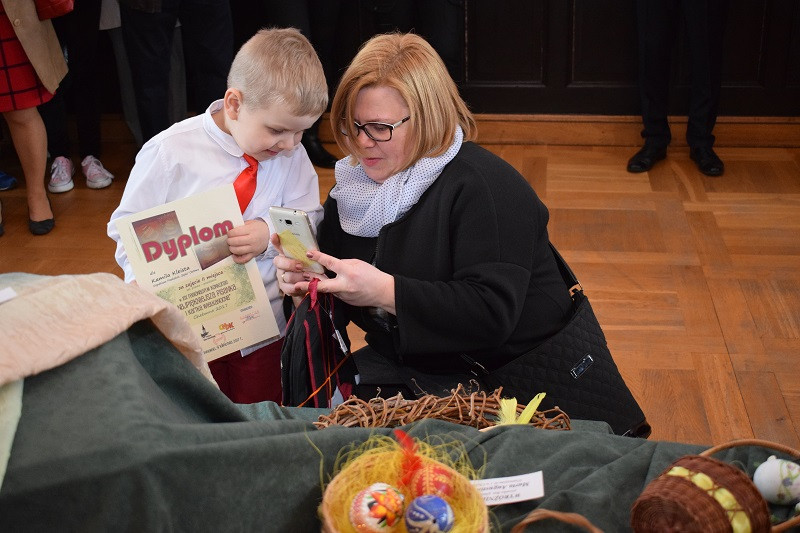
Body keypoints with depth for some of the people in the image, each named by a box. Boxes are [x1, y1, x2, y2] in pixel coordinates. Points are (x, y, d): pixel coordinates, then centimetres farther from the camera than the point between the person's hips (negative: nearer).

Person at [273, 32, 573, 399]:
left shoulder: (486, 187, -16)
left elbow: (492, 314, -26)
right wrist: (305, 281, -12)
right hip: (397, 365, 7)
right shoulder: (355, 183, 7)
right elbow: (341, 300, 12)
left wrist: (385, 291, -33)